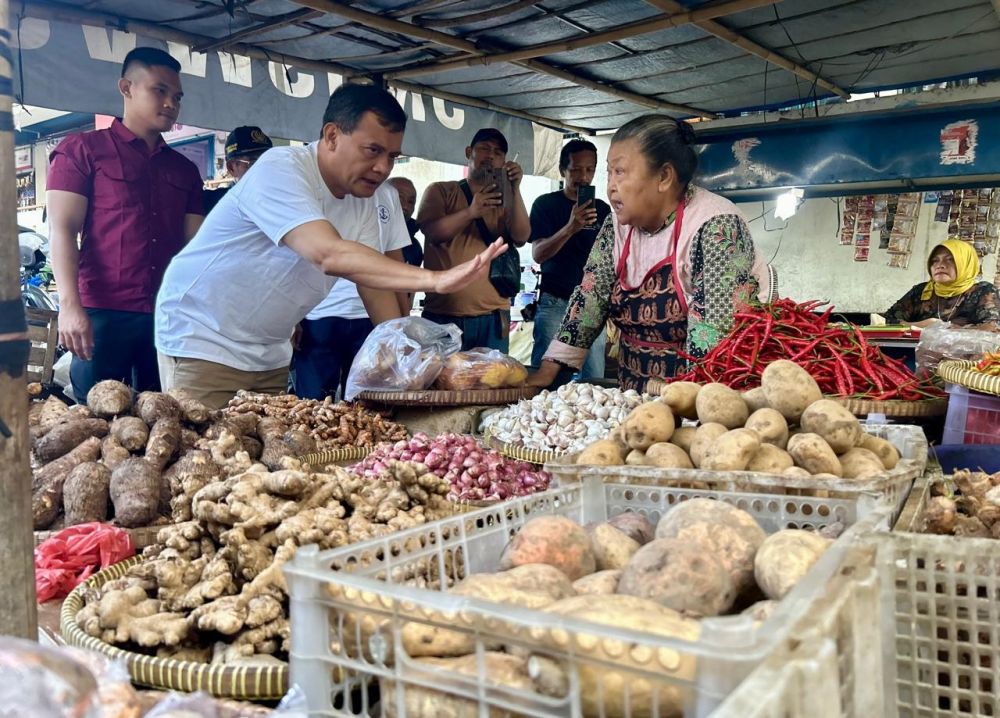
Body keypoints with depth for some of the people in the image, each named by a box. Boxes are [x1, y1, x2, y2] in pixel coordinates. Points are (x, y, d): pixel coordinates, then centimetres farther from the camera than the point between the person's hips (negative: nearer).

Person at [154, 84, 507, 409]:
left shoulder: (363, 201, 1)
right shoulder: (280, 169, -23)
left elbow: (371, 272, 0)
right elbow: (328, 254, -37)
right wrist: (435, 279, -43)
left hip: (269, 354, 7)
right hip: (202, 342, -7)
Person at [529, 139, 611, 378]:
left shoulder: (602, 209, 13)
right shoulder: (545, 204, 2)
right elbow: (538, 254, -9)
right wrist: (570, 228, -24)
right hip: (555, 302, -3)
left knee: (594, 379, 1)